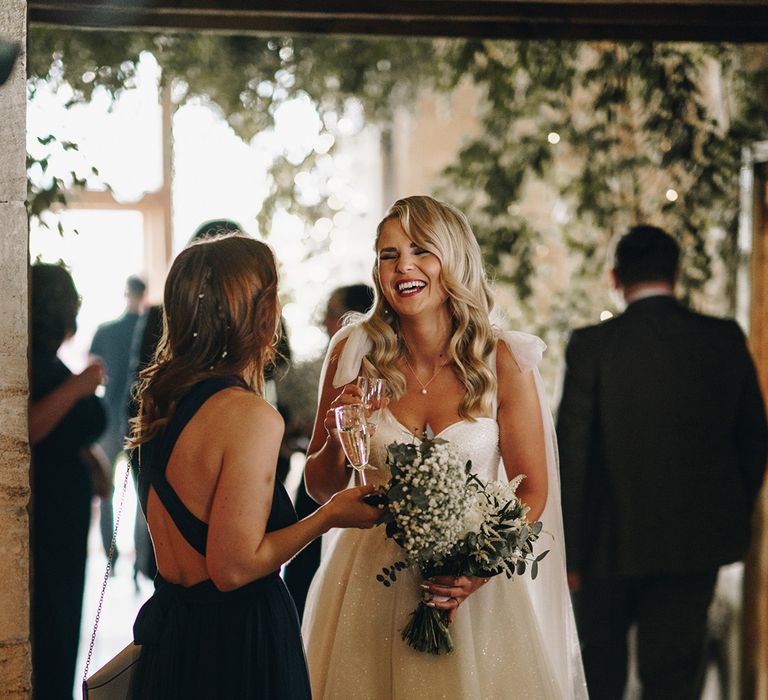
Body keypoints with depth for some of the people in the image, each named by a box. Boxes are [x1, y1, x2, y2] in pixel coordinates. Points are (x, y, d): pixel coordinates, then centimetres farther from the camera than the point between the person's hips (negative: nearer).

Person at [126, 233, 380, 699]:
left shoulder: (163, 396, 5)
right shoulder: (251, 416, -21)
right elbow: (234, 567, -21)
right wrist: (330, 516, -9)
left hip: (169, 627, 8)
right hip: (235, 643, -8)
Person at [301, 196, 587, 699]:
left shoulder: (503, 362, -9)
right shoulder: (354, 353, -5)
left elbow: (533, 491, -4)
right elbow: (321, 490, 4)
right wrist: (337, 441, -17)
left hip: (472, 586, -1)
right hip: (371, 590, 1)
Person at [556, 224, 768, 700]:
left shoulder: (593, 346, -12)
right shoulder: (725, 340, -3)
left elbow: (572, 452, -11)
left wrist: (570, 548, -2)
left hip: (613, 539, -2)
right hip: (698, 540, 2)